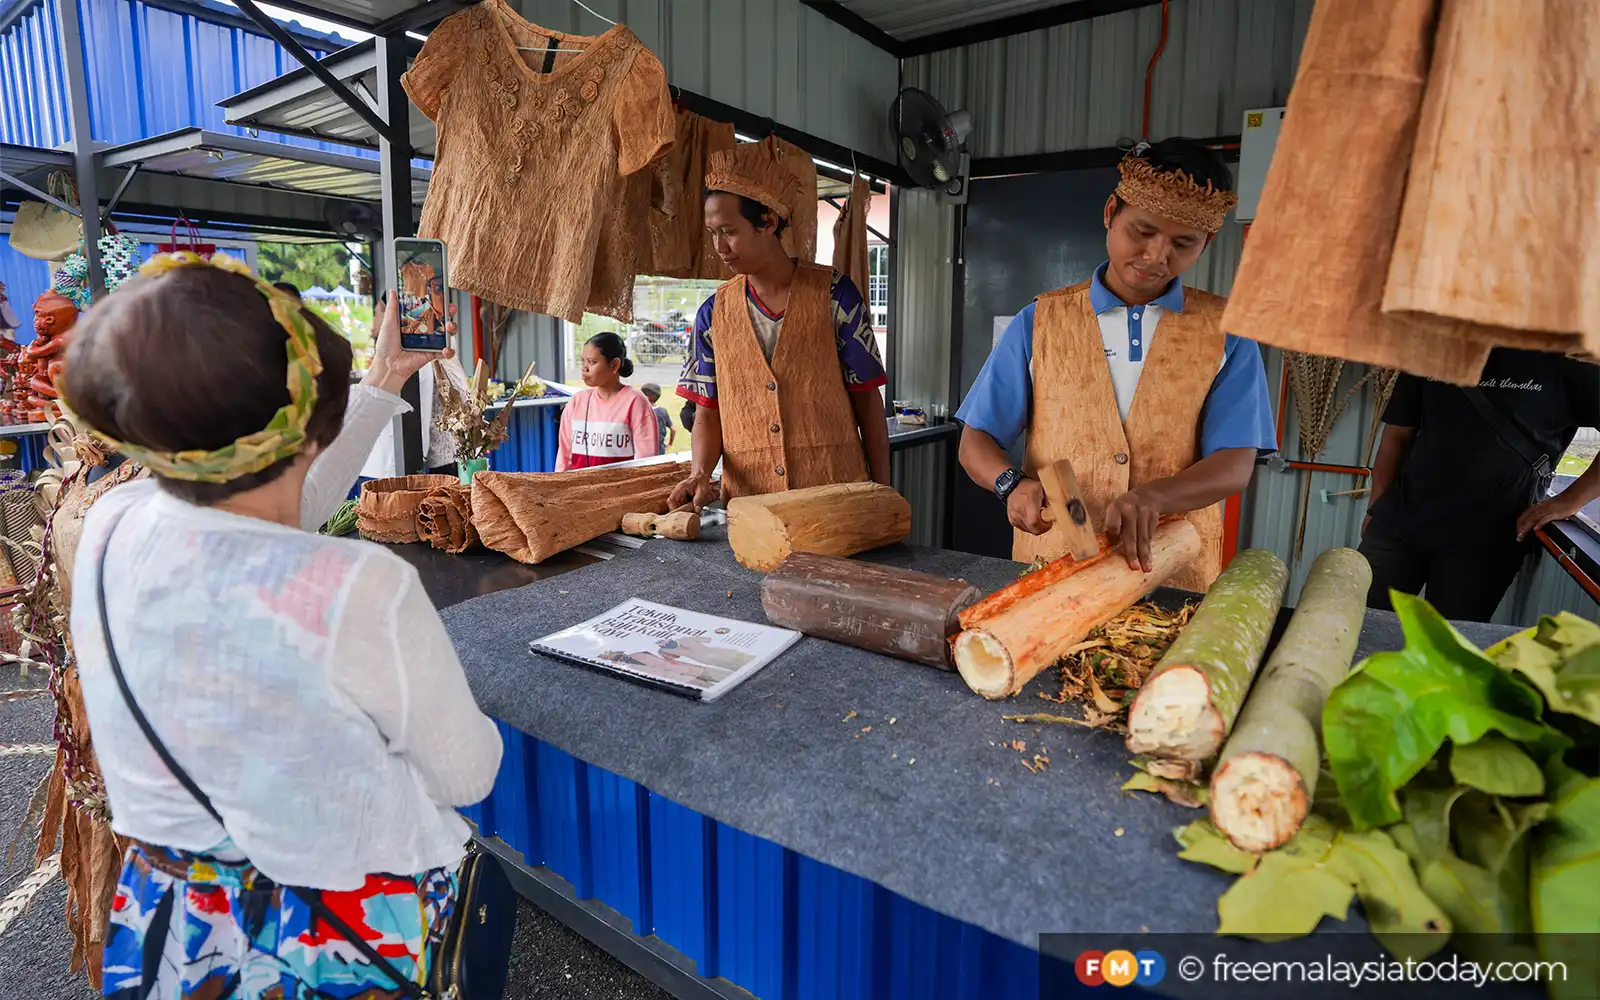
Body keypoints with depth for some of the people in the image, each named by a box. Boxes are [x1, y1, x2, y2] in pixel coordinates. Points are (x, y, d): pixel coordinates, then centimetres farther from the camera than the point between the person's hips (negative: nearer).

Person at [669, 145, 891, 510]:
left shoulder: (833, 294, -3)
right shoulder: (714, 313, 6)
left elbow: (867, 400, -1)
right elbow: (708, 414, 8)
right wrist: (700, 474, -12)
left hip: (835, 491, -2)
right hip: (747, 499, 2)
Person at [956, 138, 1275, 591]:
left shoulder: (1225, 331, 7)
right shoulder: (1039, 322, 7)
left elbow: (1235, 466, -1)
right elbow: (976, 442, 5)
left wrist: (1151, 496, -21)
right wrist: (1013, 483, -16)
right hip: (1048, 570, 0)